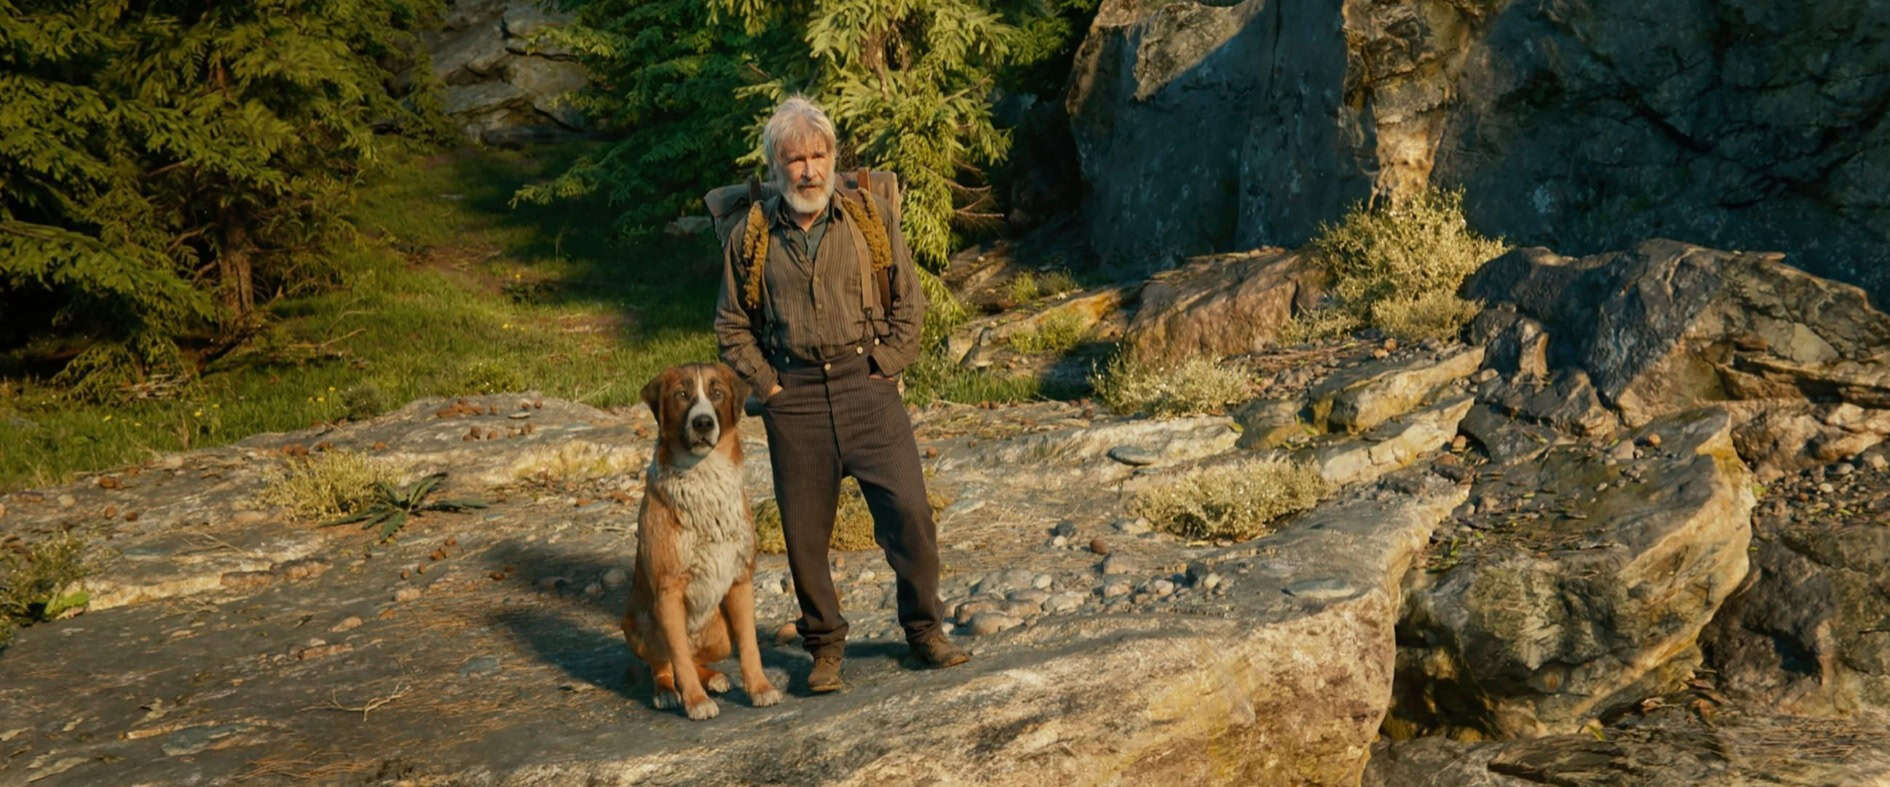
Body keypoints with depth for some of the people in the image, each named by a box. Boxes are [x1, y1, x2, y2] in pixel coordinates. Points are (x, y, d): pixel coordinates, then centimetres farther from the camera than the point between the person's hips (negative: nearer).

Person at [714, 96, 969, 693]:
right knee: (805, 531, 3)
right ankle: (825, 646, 19)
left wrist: (886, 368, -2)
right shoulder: (750, 237, 5)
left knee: (908, 509, -8)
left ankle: (924, 629, 10)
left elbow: (909, 302, 8)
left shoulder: (872, 219, 5)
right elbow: (731, 326, 11)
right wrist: (768, 385, 1)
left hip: (867, 385, 0)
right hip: (794, 399, 1)